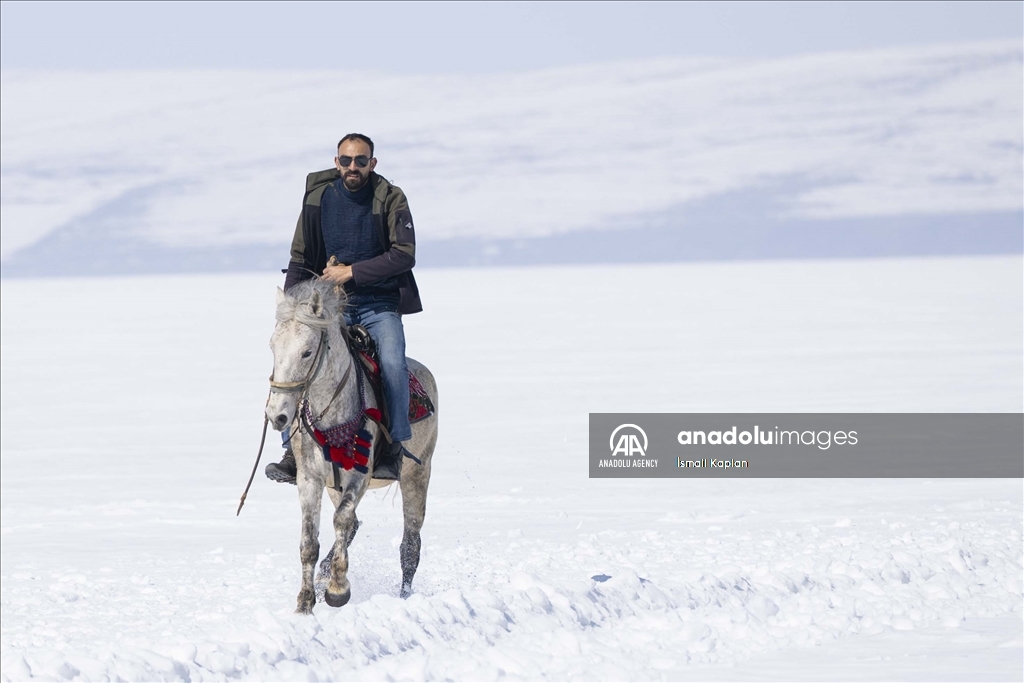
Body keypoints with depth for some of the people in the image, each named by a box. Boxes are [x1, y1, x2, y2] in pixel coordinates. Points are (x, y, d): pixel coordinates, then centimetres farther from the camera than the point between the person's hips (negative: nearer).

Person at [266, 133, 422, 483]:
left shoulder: (391, 199, -5)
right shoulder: (319, 196, 2)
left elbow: (404, 255, -12)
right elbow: (301, 257, 8)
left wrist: (352, 271, -16)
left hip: (379, 306, -2)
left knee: (392, 364, -27)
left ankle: (394, 447, -15)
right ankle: (294, 450, -11)